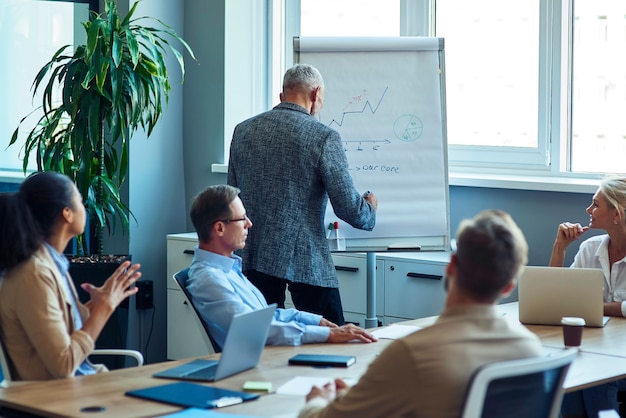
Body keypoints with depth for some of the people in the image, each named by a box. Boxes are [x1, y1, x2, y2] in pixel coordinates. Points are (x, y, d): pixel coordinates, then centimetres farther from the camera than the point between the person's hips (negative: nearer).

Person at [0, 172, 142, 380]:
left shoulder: (52, 262, 6)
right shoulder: (34, 274, -19)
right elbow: (63, 365, -20)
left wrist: (97, 303, 4)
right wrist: (104, 307, -14)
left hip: (79, 378, 8)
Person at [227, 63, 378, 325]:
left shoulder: (243, 131, 7)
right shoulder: (323, 137, -10)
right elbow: (349, 209, -10)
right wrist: (370, 209, 12)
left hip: (254, 257, 5)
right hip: (307, 263, -5)